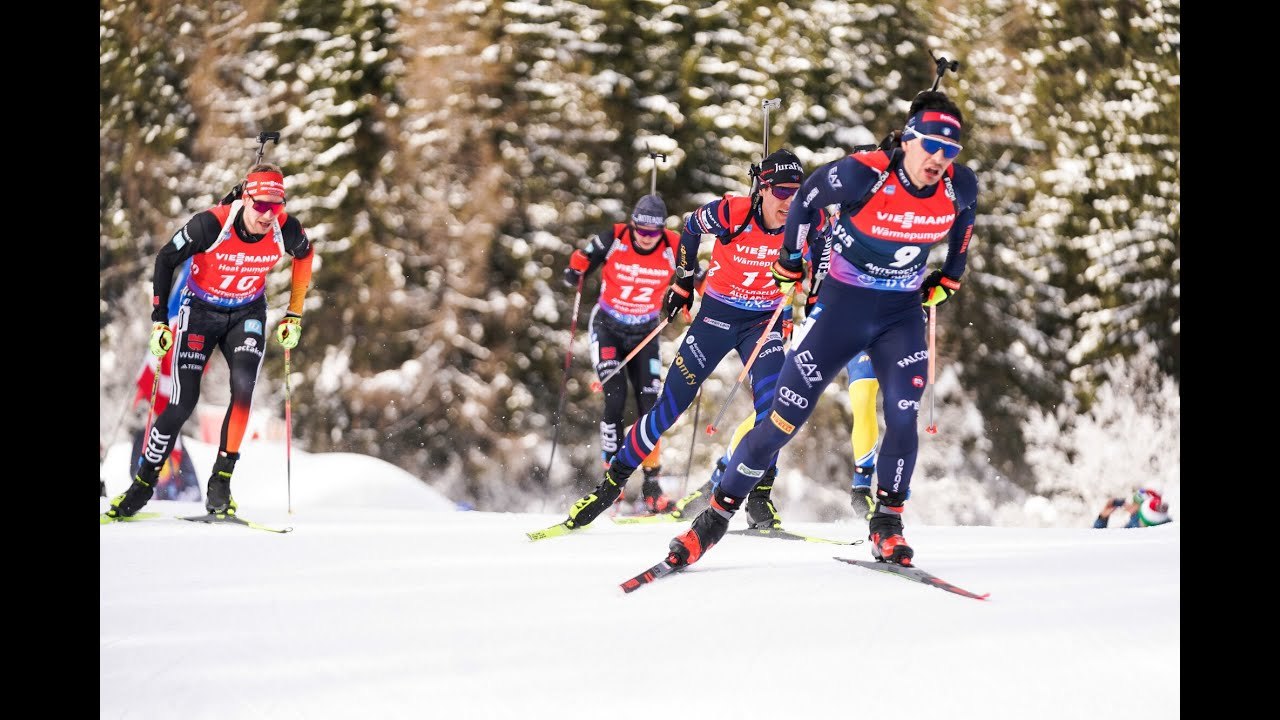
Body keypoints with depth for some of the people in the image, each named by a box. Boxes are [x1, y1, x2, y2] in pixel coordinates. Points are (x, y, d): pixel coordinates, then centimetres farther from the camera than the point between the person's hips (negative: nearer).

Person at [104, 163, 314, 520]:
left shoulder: (286, 230, -21)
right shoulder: (211, 224, -29)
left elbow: (304, 255, 5)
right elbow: (166, 259, -13)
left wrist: (294, 315, 7)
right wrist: (159, 320, -12)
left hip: (247, 313, 2)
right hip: (201, 310, -2)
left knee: (243, 388, -24)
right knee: (183, 403, -8)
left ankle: (220, 483, -15)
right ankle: (143, 484, 11)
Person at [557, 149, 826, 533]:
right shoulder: (731, 213, -22)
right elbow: (690, 226, 1)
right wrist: (684, 281, 4)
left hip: (764, 323, 1)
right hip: (716, 314, -1)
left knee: (772, 404, -22)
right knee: (672, 403, -2)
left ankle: (759, 498, -12)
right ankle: (612, 482, 9)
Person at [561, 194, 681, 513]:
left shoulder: (673, 248, -14)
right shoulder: (613, 239, -18)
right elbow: (580, 262, -6)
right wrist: (575, 274, -28)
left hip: (645, 334, 2)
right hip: (608, 328, -2)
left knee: (650, 405, -5)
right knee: (615, 399, -16)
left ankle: (651, 484, 3)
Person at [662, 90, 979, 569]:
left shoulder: (960, 187, -13)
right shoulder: (863, 175, -25)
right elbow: (808, 200, -6)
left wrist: (948, 278, 16)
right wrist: (790, 264, 3)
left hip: (902, 314, 2)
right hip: (842, 305, -2)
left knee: (902, 418, -17)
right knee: (785, 418, -3)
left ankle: (887, 523, 1)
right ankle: (715, 517, 8)